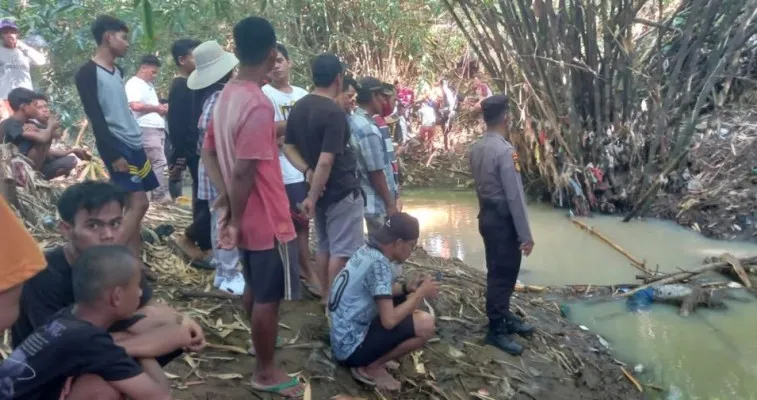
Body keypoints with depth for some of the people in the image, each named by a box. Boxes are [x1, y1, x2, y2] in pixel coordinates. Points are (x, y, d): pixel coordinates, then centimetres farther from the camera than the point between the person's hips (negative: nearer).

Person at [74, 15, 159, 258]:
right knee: (138, 203, -15)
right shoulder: (88, 73, -8)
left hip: (134, 144, 8)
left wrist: (137, 145, 18)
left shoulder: (117, 71, 16)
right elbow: (96, 119, -14)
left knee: (138, 205, 7)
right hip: (117, 147, -8)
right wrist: (114, 154, -19)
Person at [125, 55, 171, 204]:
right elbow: (135, 106, -23)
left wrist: (162, 107, 11)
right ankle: (161, 195, -11)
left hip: (158, 128, 10)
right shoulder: (134, 84, -8)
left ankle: (156, 195, 13)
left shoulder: (149, 84, 22)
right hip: (147, 129, -10)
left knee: (155, 163, 9)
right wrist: (157, 108, -16)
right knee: (159, 162, -13)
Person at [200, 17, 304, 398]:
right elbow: (244, 171, -25)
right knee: (268, 297, 6)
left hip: (248, 217, 9)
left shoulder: (226, 95, 5)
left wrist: (227, 199, 2)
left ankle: (262, 351, 43)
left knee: (254, 289, 23)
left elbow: (209, 153, 9)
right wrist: (236, 219, -15)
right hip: (267, 219, -9)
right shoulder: (258, 105, -24)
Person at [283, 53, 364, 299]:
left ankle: (327, 297, 27)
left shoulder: (298, 108, 5)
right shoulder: (334, 112, -21)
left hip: (320, 189, 9)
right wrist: (312, 198, -19)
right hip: (342, 191, -8)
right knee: (342, 251, 1)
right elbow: (326, 161, -25)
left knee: (324, 246, 17)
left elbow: (288, 147, 10)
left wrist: (307, 171, -2)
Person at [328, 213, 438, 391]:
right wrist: (420, 294, -13)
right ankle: (370, 368, -3)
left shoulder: (367, 251, 4)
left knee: (405, 300, 16)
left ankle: (372, 360, 11)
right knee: (426, 324, -19)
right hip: (352, 347, -10)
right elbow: (389, 320, -25)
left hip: (343, 339, 10)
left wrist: (407, 288, 6)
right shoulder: (379, 263, -23)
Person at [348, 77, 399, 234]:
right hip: (377, 204, -9)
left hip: (363, 198, 9)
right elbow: (376, 173, -21)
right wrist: (390, 204, -13)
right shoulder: (368, 129, -23)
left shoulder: (353, 121, 6)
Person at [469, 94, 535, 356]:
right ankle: (496, 330, 12)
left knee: (498, 271, 20)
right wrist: (526, 234, -17)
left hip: (487, 215, 9)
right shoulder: (505, 151, -22)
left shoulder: (477, 148, 5)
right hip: (503, 219, -9)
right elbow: (515, 196, -22)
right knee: (503, 274, 2)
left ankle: (504, 317, 35)